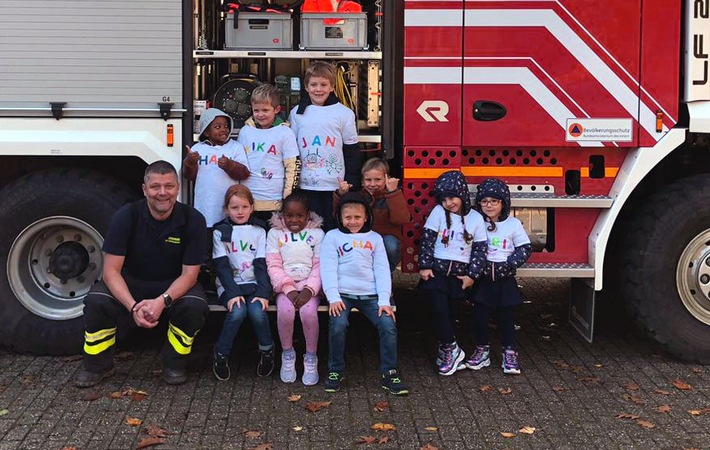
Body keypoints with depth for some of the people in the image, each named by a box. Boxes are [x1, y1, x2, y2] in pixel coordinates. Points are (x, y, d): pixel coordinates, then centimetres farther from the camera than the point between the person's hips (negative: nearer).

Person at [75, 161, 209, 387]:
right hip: (130, 283, 0)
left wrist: (162, 301, -35)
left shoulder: (193, 220, -15)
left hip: (173, 286, 0)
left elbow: (189, 273, -15)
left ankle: (174, 364, -5)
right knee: (96, 301, -28)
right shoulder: (126, 216, -16)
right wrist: (133, 307, -35)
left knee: (195, 305, -32)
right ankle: (98, 366, -3)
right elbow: (111, 270, -18)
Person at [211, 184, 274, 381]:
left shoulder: (258, 231, 9)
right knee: (237, 312, -30)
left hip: (254, 284, 1)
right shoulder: (220, 231, 5)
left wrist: (263, 293, -13)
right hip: (229, 285, -1)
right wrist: (233, 293, -16)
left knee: (257, 312, -28)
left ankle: (267, 351, -3)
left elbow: (262, 264, 1)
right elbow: (221, 265, -3)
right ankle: (221, 355, -11)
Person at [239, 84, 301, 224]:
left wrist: (288, 199, -6)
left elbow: (293, 167, -3)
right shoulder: (245, 131, 9)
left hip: (274, 202, -3)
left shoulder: (285, 133, -2)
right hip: (246, 201, 3)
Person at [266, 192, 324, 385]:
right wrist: (289, 289, -13)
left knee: (309, 312, -30)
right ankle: (287, 354, -6)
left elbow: (320, 266, 1)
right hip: (285, 286, 0)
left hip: (309, 287, 0)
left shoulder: (317, 233, 10)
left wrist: (309, 289, -15)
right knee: (285, 312, -30)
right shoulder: (275, 233, 9)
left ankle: (311, 357, -9)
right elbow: (273, 266, 0)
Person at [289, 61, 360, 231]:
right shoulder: (297, 113, 6)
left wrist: (351, 185, -1)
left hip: (336, 185, -1)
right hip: (307, 185, 2)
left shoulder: (344, 113, 1)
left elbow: (351, 150, 3)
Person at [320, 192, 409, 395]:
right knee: (338, 325, -28)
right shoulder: (332, 237, 10)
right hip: (342, 294, -2)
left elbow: (382, 270, 8)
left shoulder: (374, 238, 16)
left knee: (388, 324, -20)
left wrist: (384, 301, -4)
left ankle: (389, 373, -5)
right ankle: (335, 371, -8)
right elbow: (328, 269, 0)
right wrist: (333, 298, -14)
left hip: (370, 295, 2)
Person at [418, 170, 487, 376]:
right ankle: (452, 350, 2)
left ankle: (446, 350, 19)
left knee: (450, 312, 5)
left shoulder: (475, 218, 1)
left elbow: (480, 249, 3)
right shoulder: (438, 212, -1)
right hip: (437, 269, -1)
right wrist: (424, 266, -7)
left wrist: (472, 275, -1)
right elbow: (427, 240, -2)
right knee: (439, 309, -10)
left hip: (459, 273, 1)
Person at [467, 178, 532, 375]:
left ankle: (509, 353, 13)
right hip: (482, 278, 1)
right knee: (480, 315, 3)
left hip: (505, 279, -1)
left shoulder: (513, 224, -1)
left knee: (506, 316, 4)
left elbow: (525, 249, 0)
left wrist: (508, 264, -12)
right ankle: (482, 351, 17)